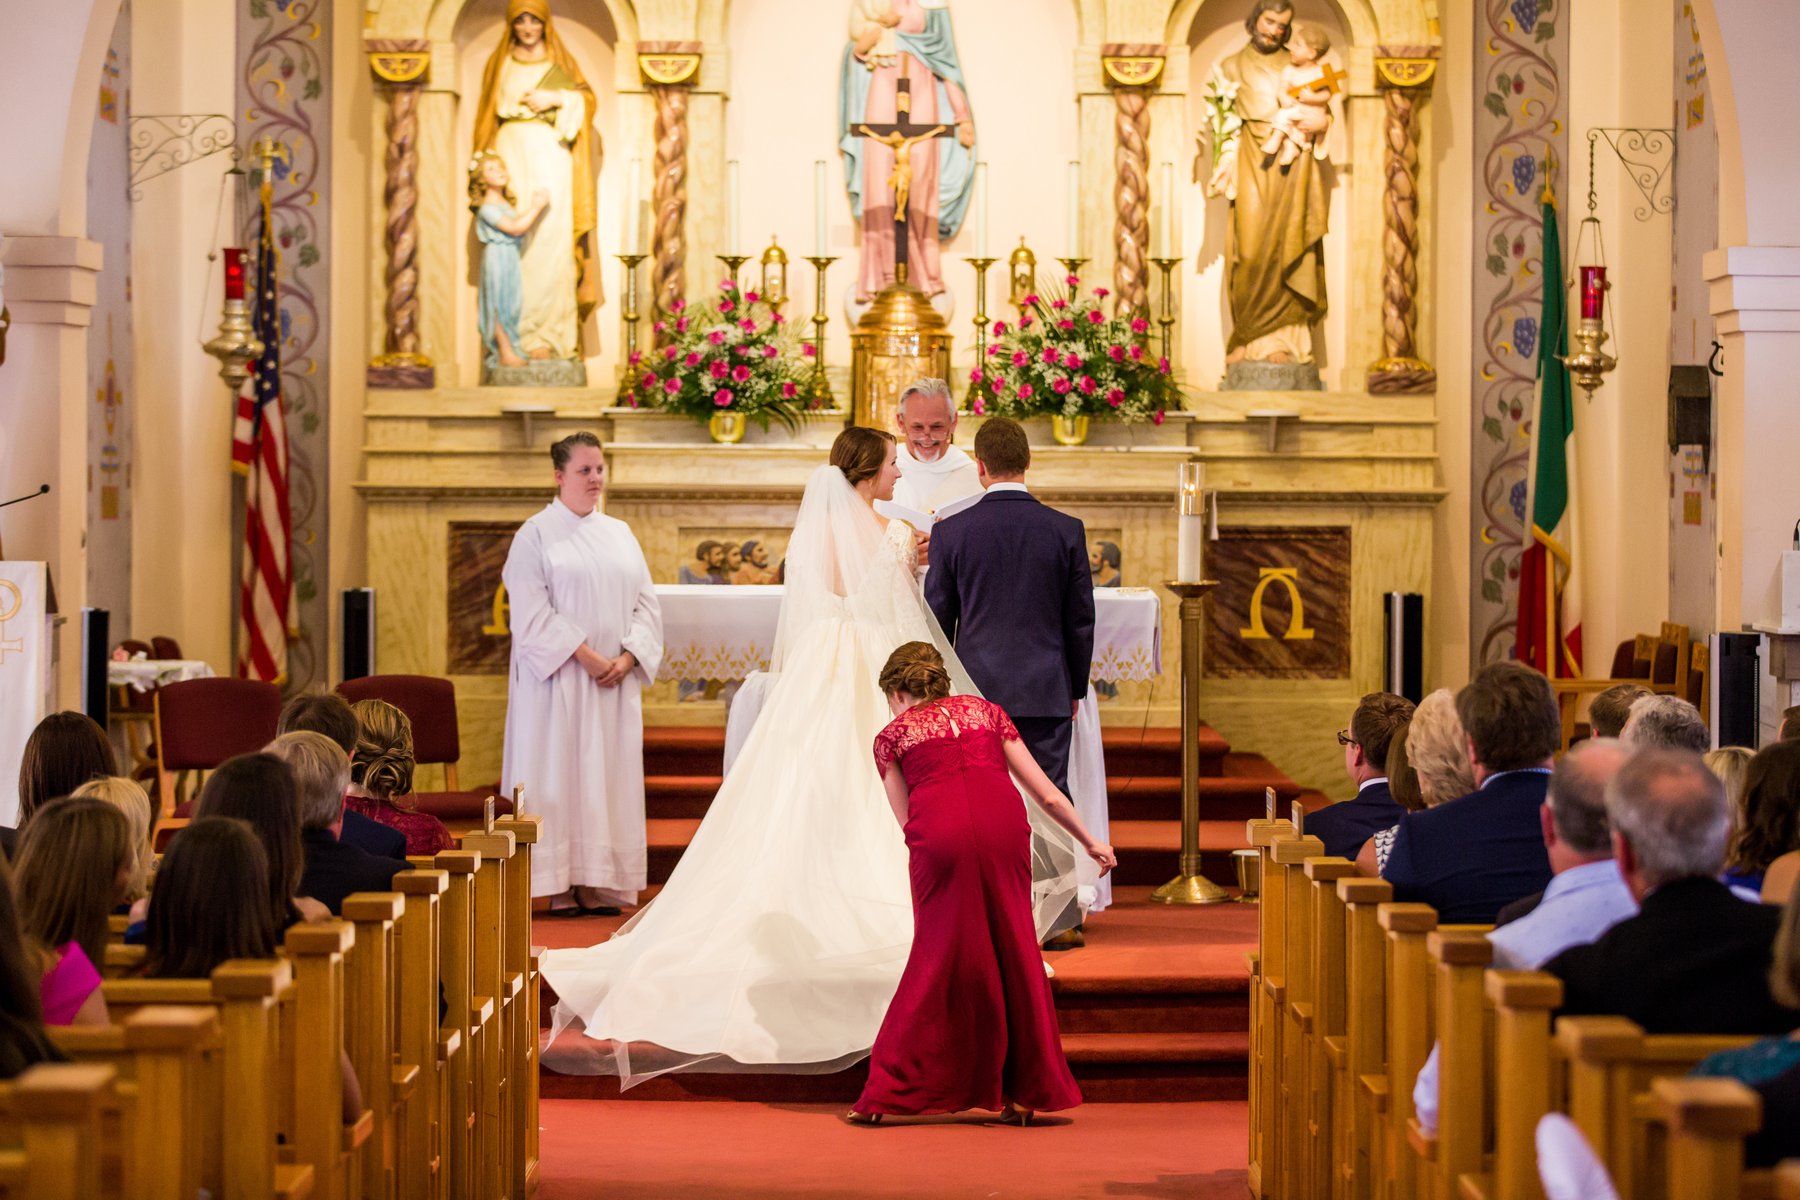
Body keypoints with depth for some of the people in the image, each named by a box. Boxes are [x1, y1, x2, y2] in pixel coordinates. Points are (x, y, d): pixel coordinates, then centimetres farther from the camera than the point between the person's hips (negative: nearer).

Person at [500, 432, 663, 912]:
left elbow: (645, 602, 10)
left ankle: (599, 884, 4)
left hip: (616, 680, 5)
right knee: (561, 770, -5)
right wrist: (585, 656, -16)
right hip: (559, 676, -5)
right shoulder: (536, 534, -1)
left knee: (611, 775, 2)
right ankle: (561, 885, -5)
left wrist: (628, 657, -7)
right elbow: (532, 611, -10)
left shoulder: (620, 534, 14)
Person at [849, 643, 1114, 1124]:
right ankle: (1027, 1092, 18)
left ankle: (891, 1093, 15)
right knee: (1013, 953, 13)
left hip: (939, 832, -1)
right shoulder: (984, 710, 28)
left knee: (937, 956, 11)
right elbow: (1047, 793, 25)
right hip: (1002, 824, 1)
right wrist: (1089, 841, 35)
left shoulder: (892, 735, 22)